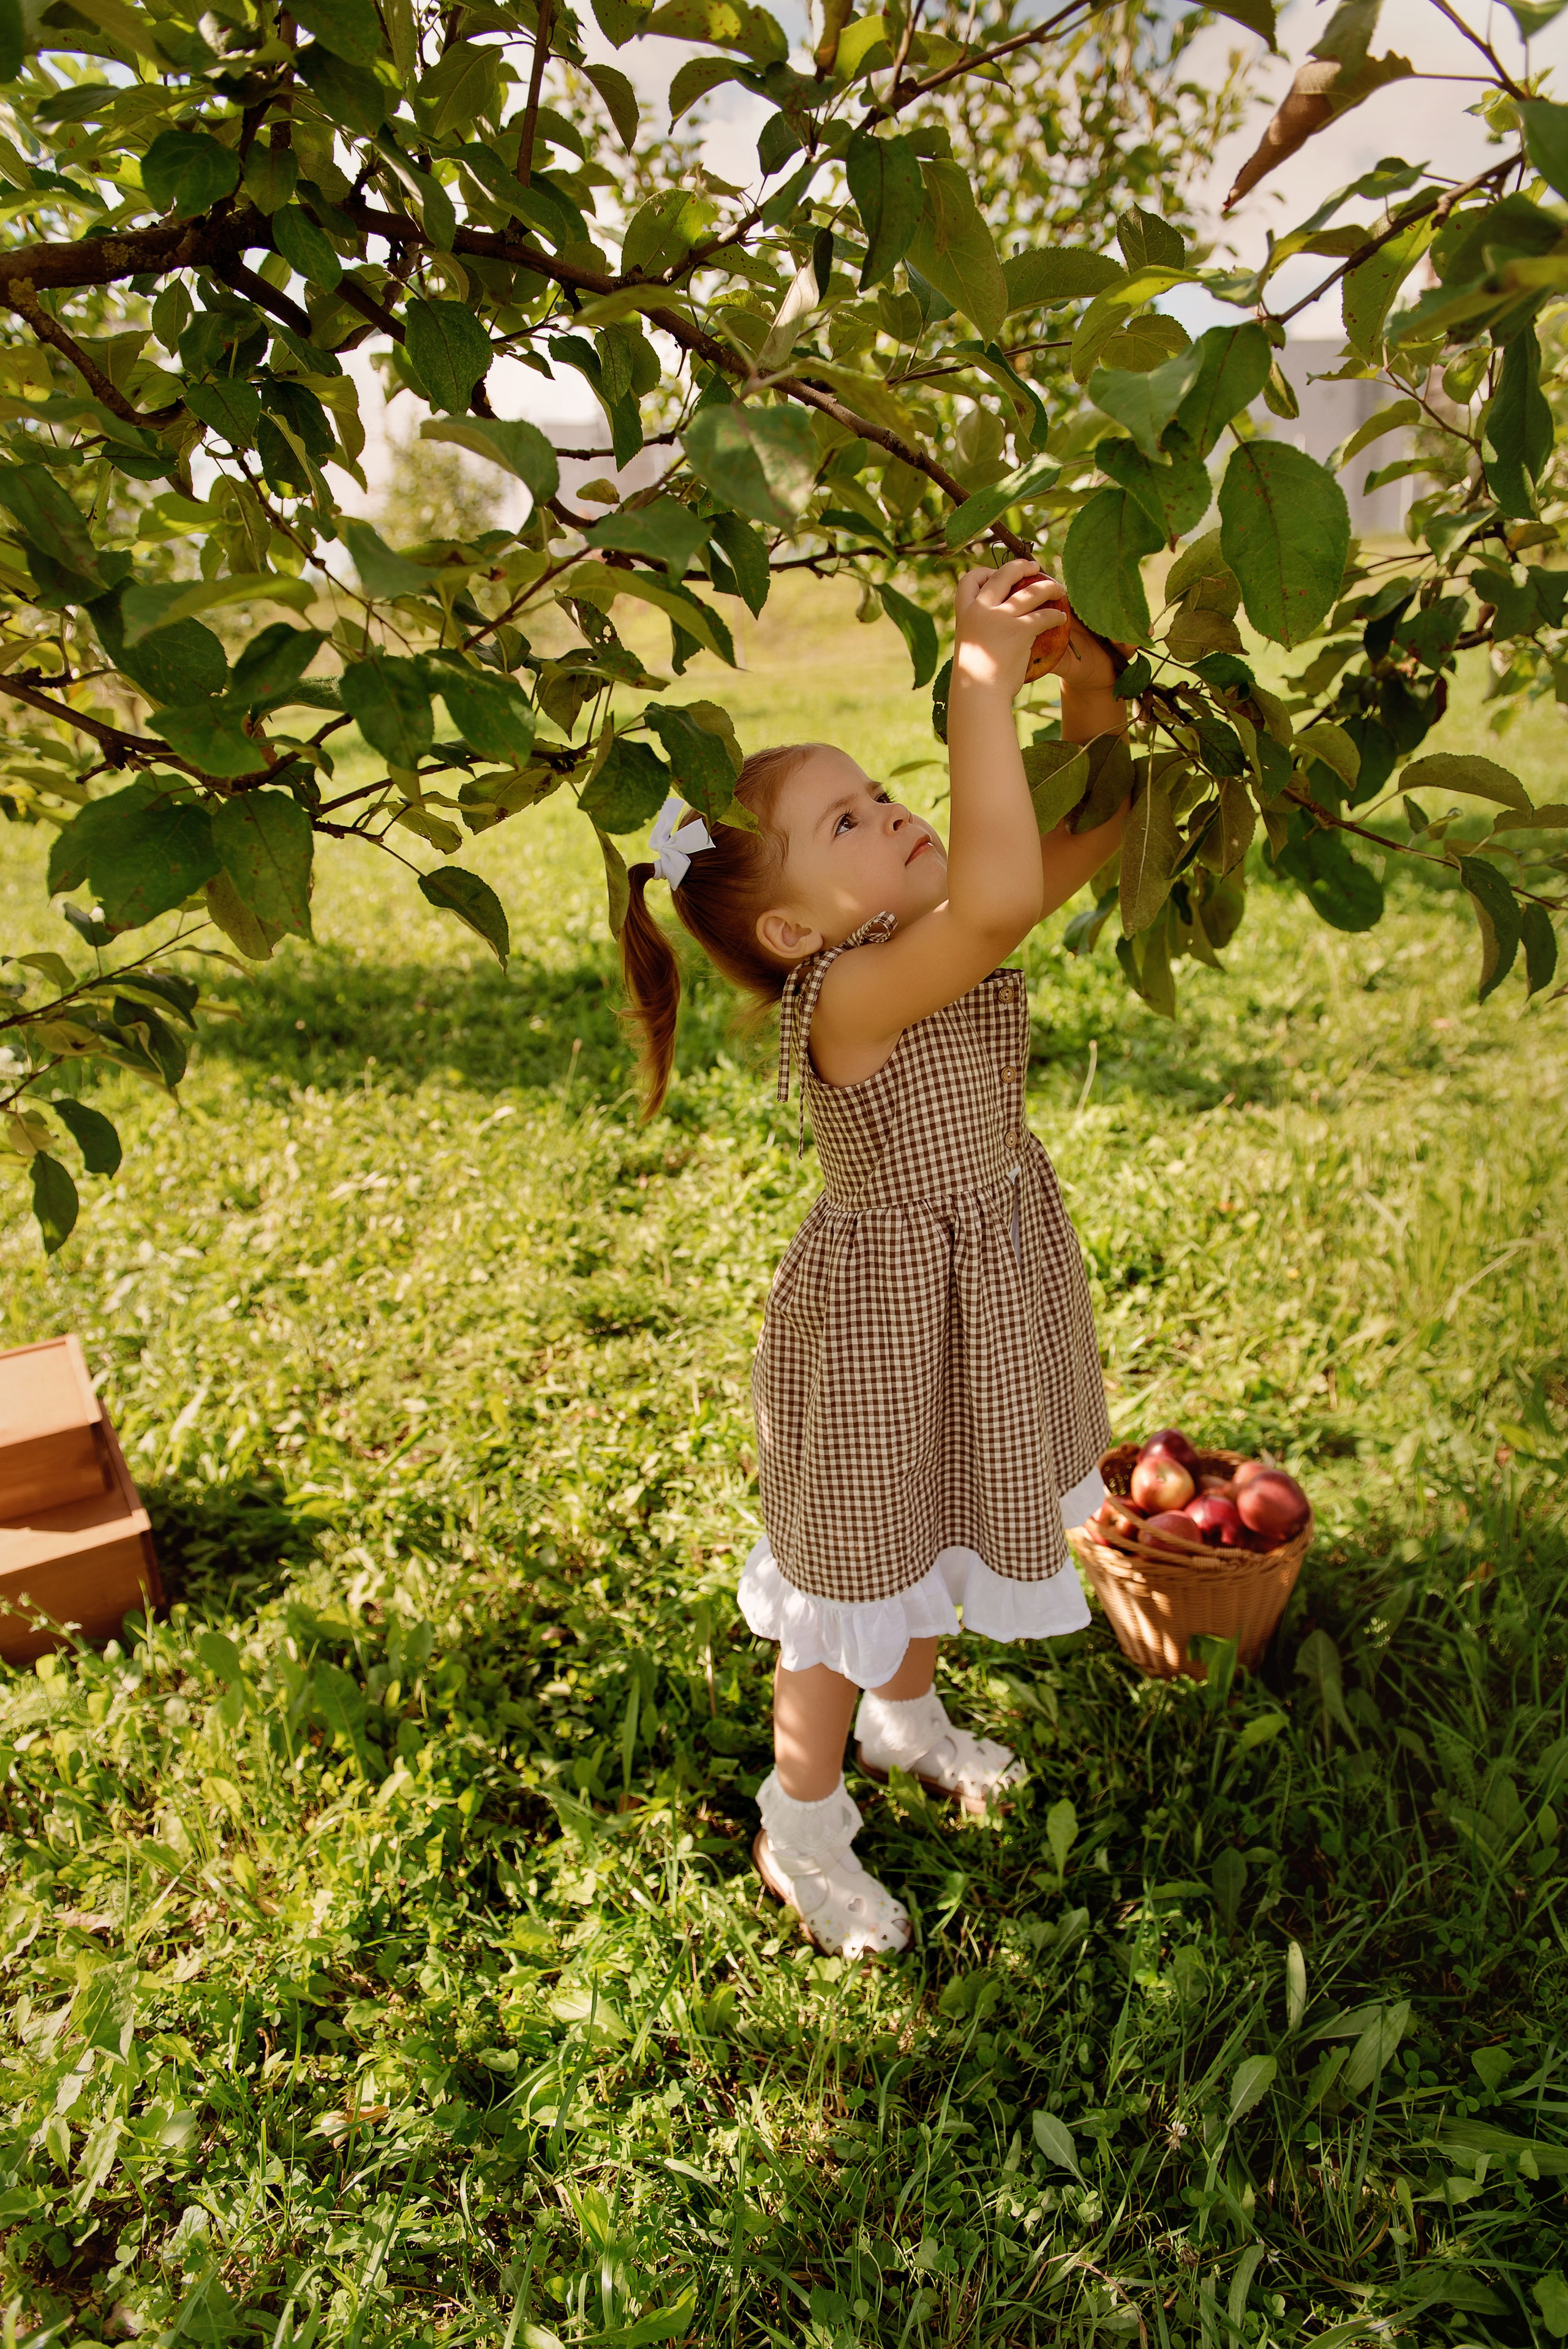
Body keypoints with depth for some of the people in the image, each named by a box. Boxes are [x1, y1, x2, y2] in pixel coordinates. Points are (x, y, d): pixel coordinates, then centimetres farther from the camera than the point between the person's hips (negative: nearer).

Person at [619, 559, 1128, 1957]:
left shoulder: (938, 941, -6)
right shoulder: (847, 995, -31)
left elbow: (1095, 827, -1)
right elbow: (995, 901, -50)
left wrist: (1087, 681, -17)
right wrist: (983, 684, -44)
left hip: (984, 1300, 8)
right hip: (884, 1321, -8)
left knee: (945, 1535, 28)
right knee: (857, 1574, 11)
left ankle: (906, 1714, 58)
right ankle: (803, 1831, 37)